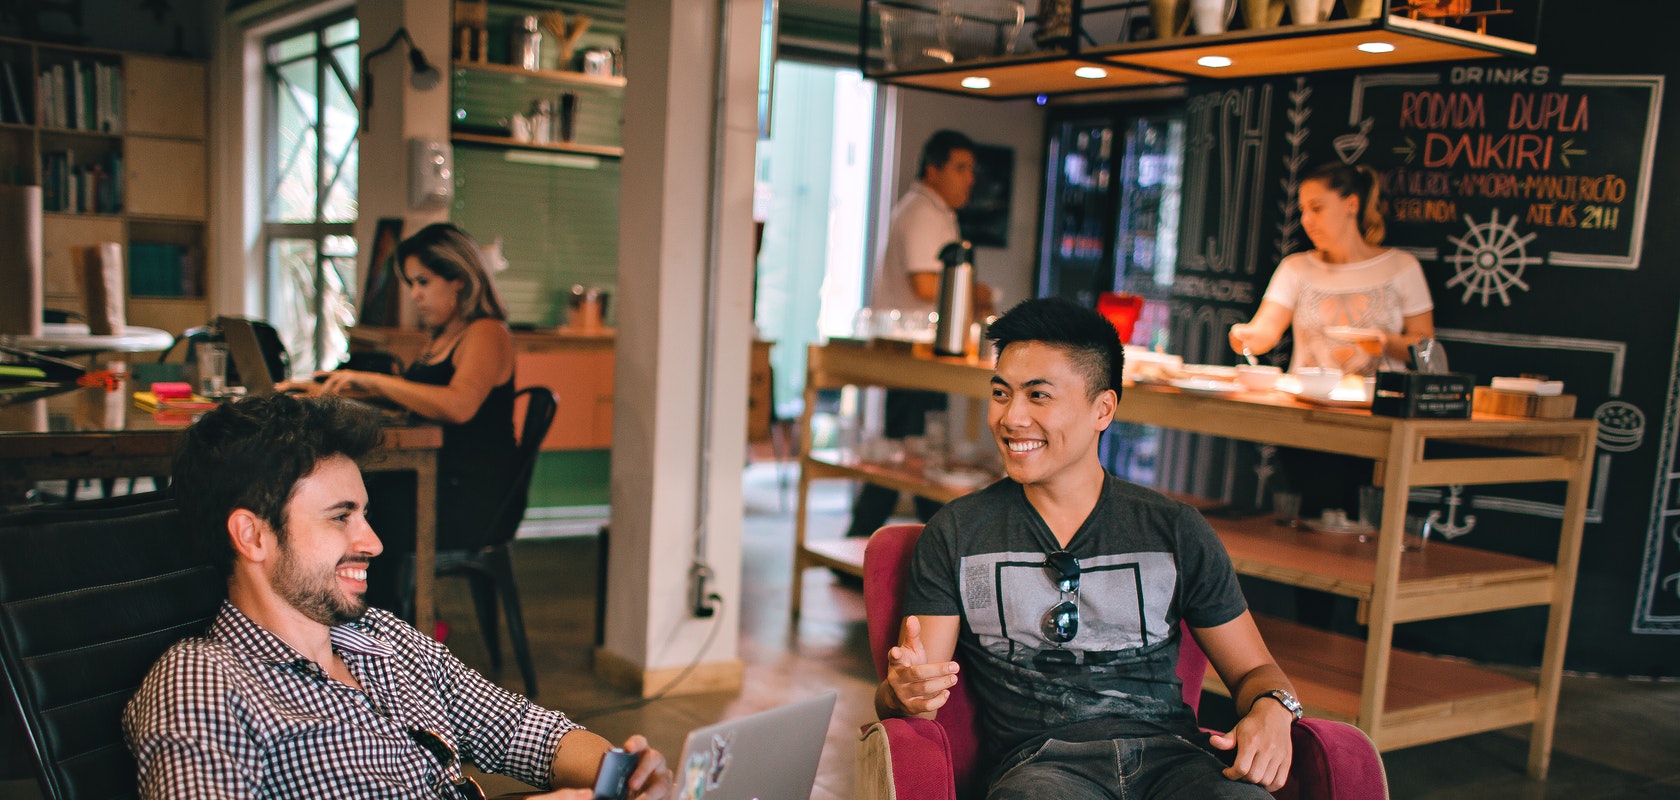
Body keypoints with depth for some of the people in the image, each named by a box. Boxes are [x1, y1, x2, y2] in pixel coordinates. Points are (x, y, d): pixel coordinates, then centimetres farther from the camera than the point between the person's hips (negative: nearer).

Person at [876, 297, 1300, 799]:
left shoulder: (1175, 530, 13)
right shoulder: (956, 533, 10)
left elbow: (1252, 669, 19)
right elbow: (915, 694, 6)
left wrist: (1272, 711, -5)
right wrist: (904, 695, -19)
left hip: (1169, 753, 3)